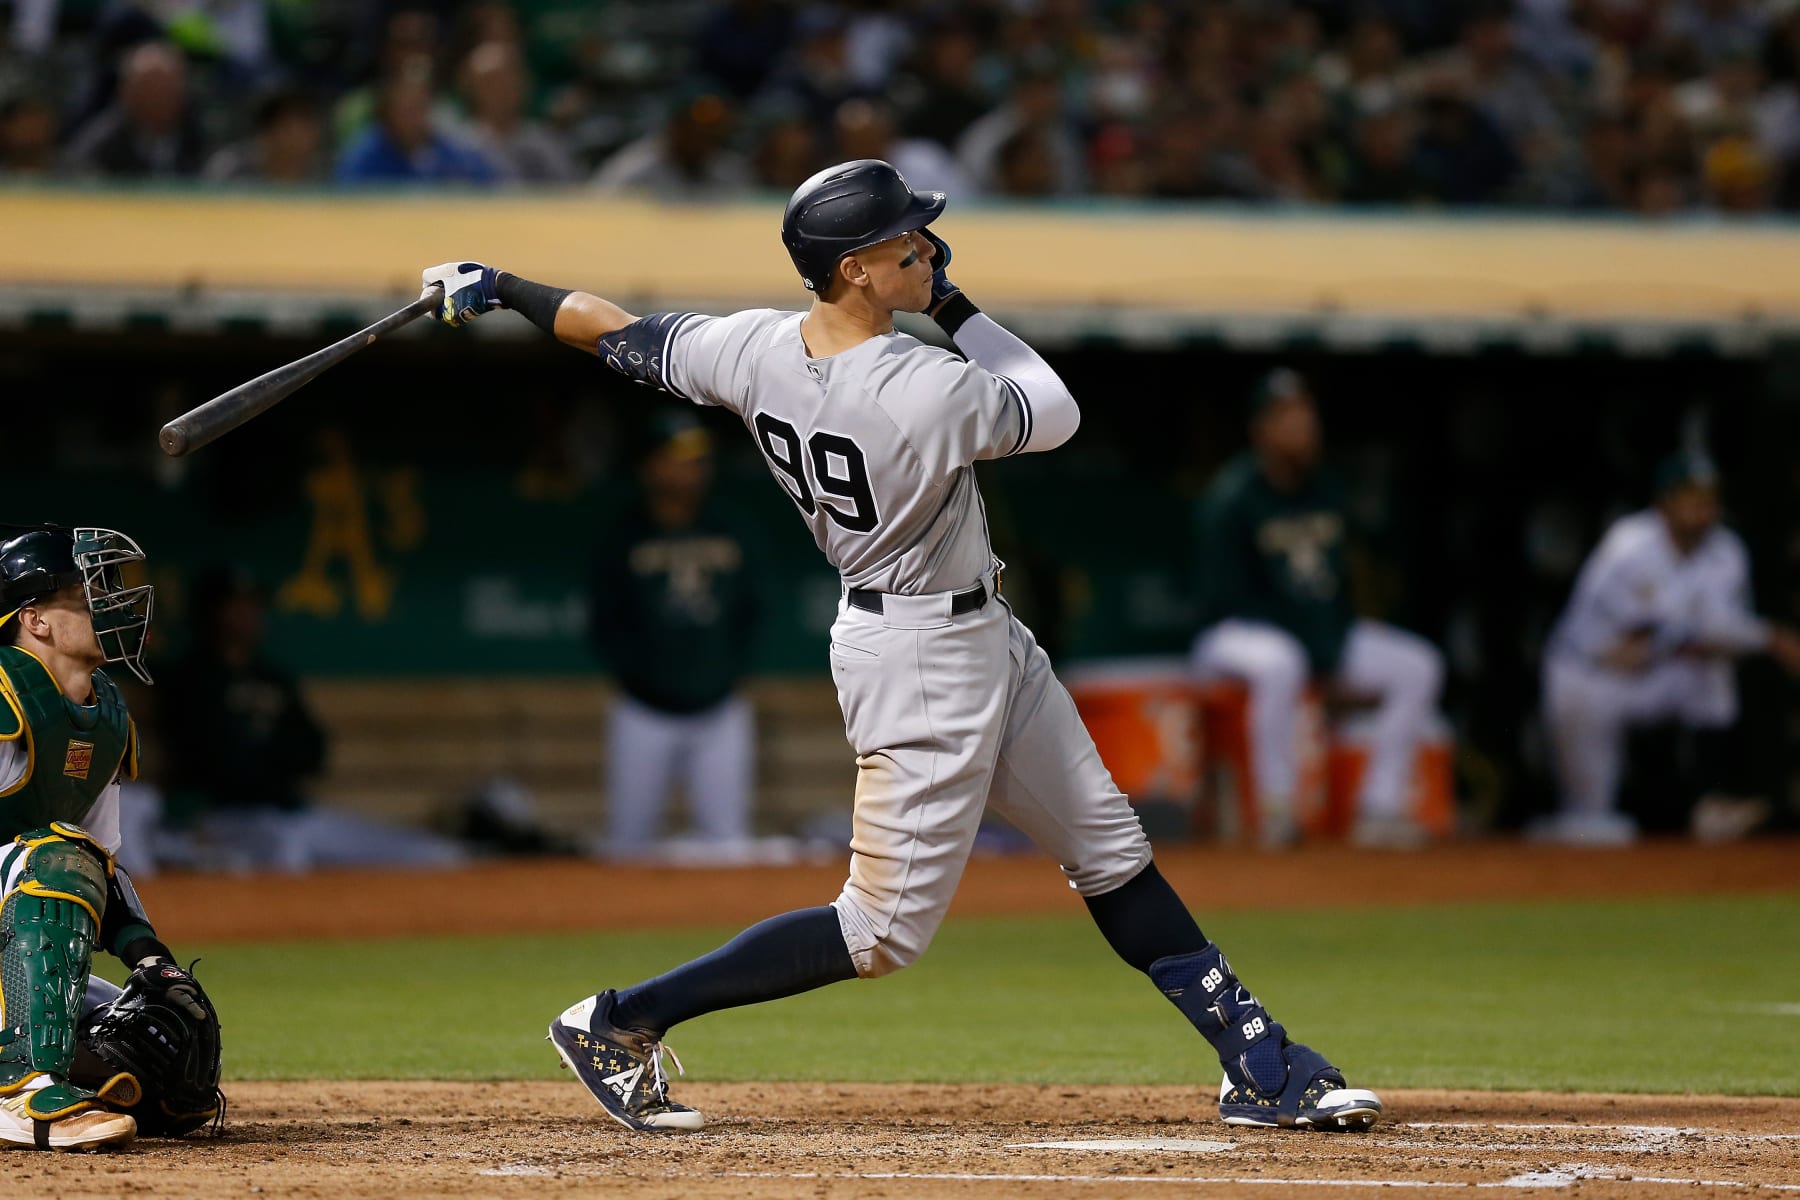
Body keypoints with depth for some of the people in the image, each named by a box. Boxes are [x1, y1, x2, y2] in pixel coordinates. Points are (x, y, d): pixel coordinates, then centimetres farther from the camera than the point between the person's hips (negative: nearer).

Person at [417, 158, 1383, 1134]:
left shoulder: (755, 349, -8)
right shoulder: (930, 392, -29)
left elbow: (629, 338, 4)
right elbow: (1053, 414, -11)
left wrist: (496, 288, 18)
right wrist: (955, 309, -7)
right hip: (923, 658, -9)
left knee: (1113, 852, 14)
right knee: (888, 928, -2)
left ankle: (1257, 1063, 21)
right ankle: (622, 1023, 2)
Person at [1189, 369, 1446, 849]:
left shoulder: (1327, 490, 7)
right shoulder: (1231, 497, -14)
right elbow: (1229, 595, -17)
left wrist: (1340, 639, -4)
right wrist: (1319, 647, -19)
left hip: (1325, 633, 7)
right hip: (1238, 635, -7)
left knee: (1419, 665, -8)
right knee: (1279, 662, -41)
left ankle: (1379, 810, -12)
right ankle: (1276, 810, -31)